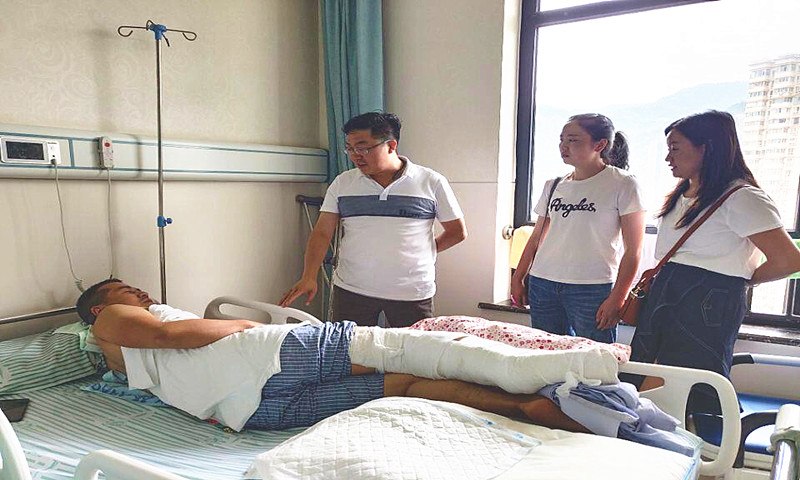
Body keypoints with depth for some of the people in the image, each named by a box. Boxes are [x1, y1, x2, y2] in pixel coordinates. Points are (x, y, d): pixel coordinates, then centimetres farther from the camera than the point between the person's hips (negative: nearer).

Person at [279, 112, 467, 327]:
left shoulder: (431, 182, 0)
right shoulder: (342, 183, 7)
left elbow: (457, 232, 8)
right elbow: (322, 233, 3)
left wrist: (421, 254, 7)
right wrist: (309, 277, -9)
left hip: (413, 292, -1)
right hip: (351, 290, 2)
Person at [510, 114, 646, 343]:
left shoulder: (623, 184, -2)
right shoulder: (554, 186, 12)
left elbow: (633, 251, -5)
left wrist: (616, 299, -12)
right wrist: (517, 278, 13)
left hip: (593, 289, -4)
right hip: (542, 285, 5)